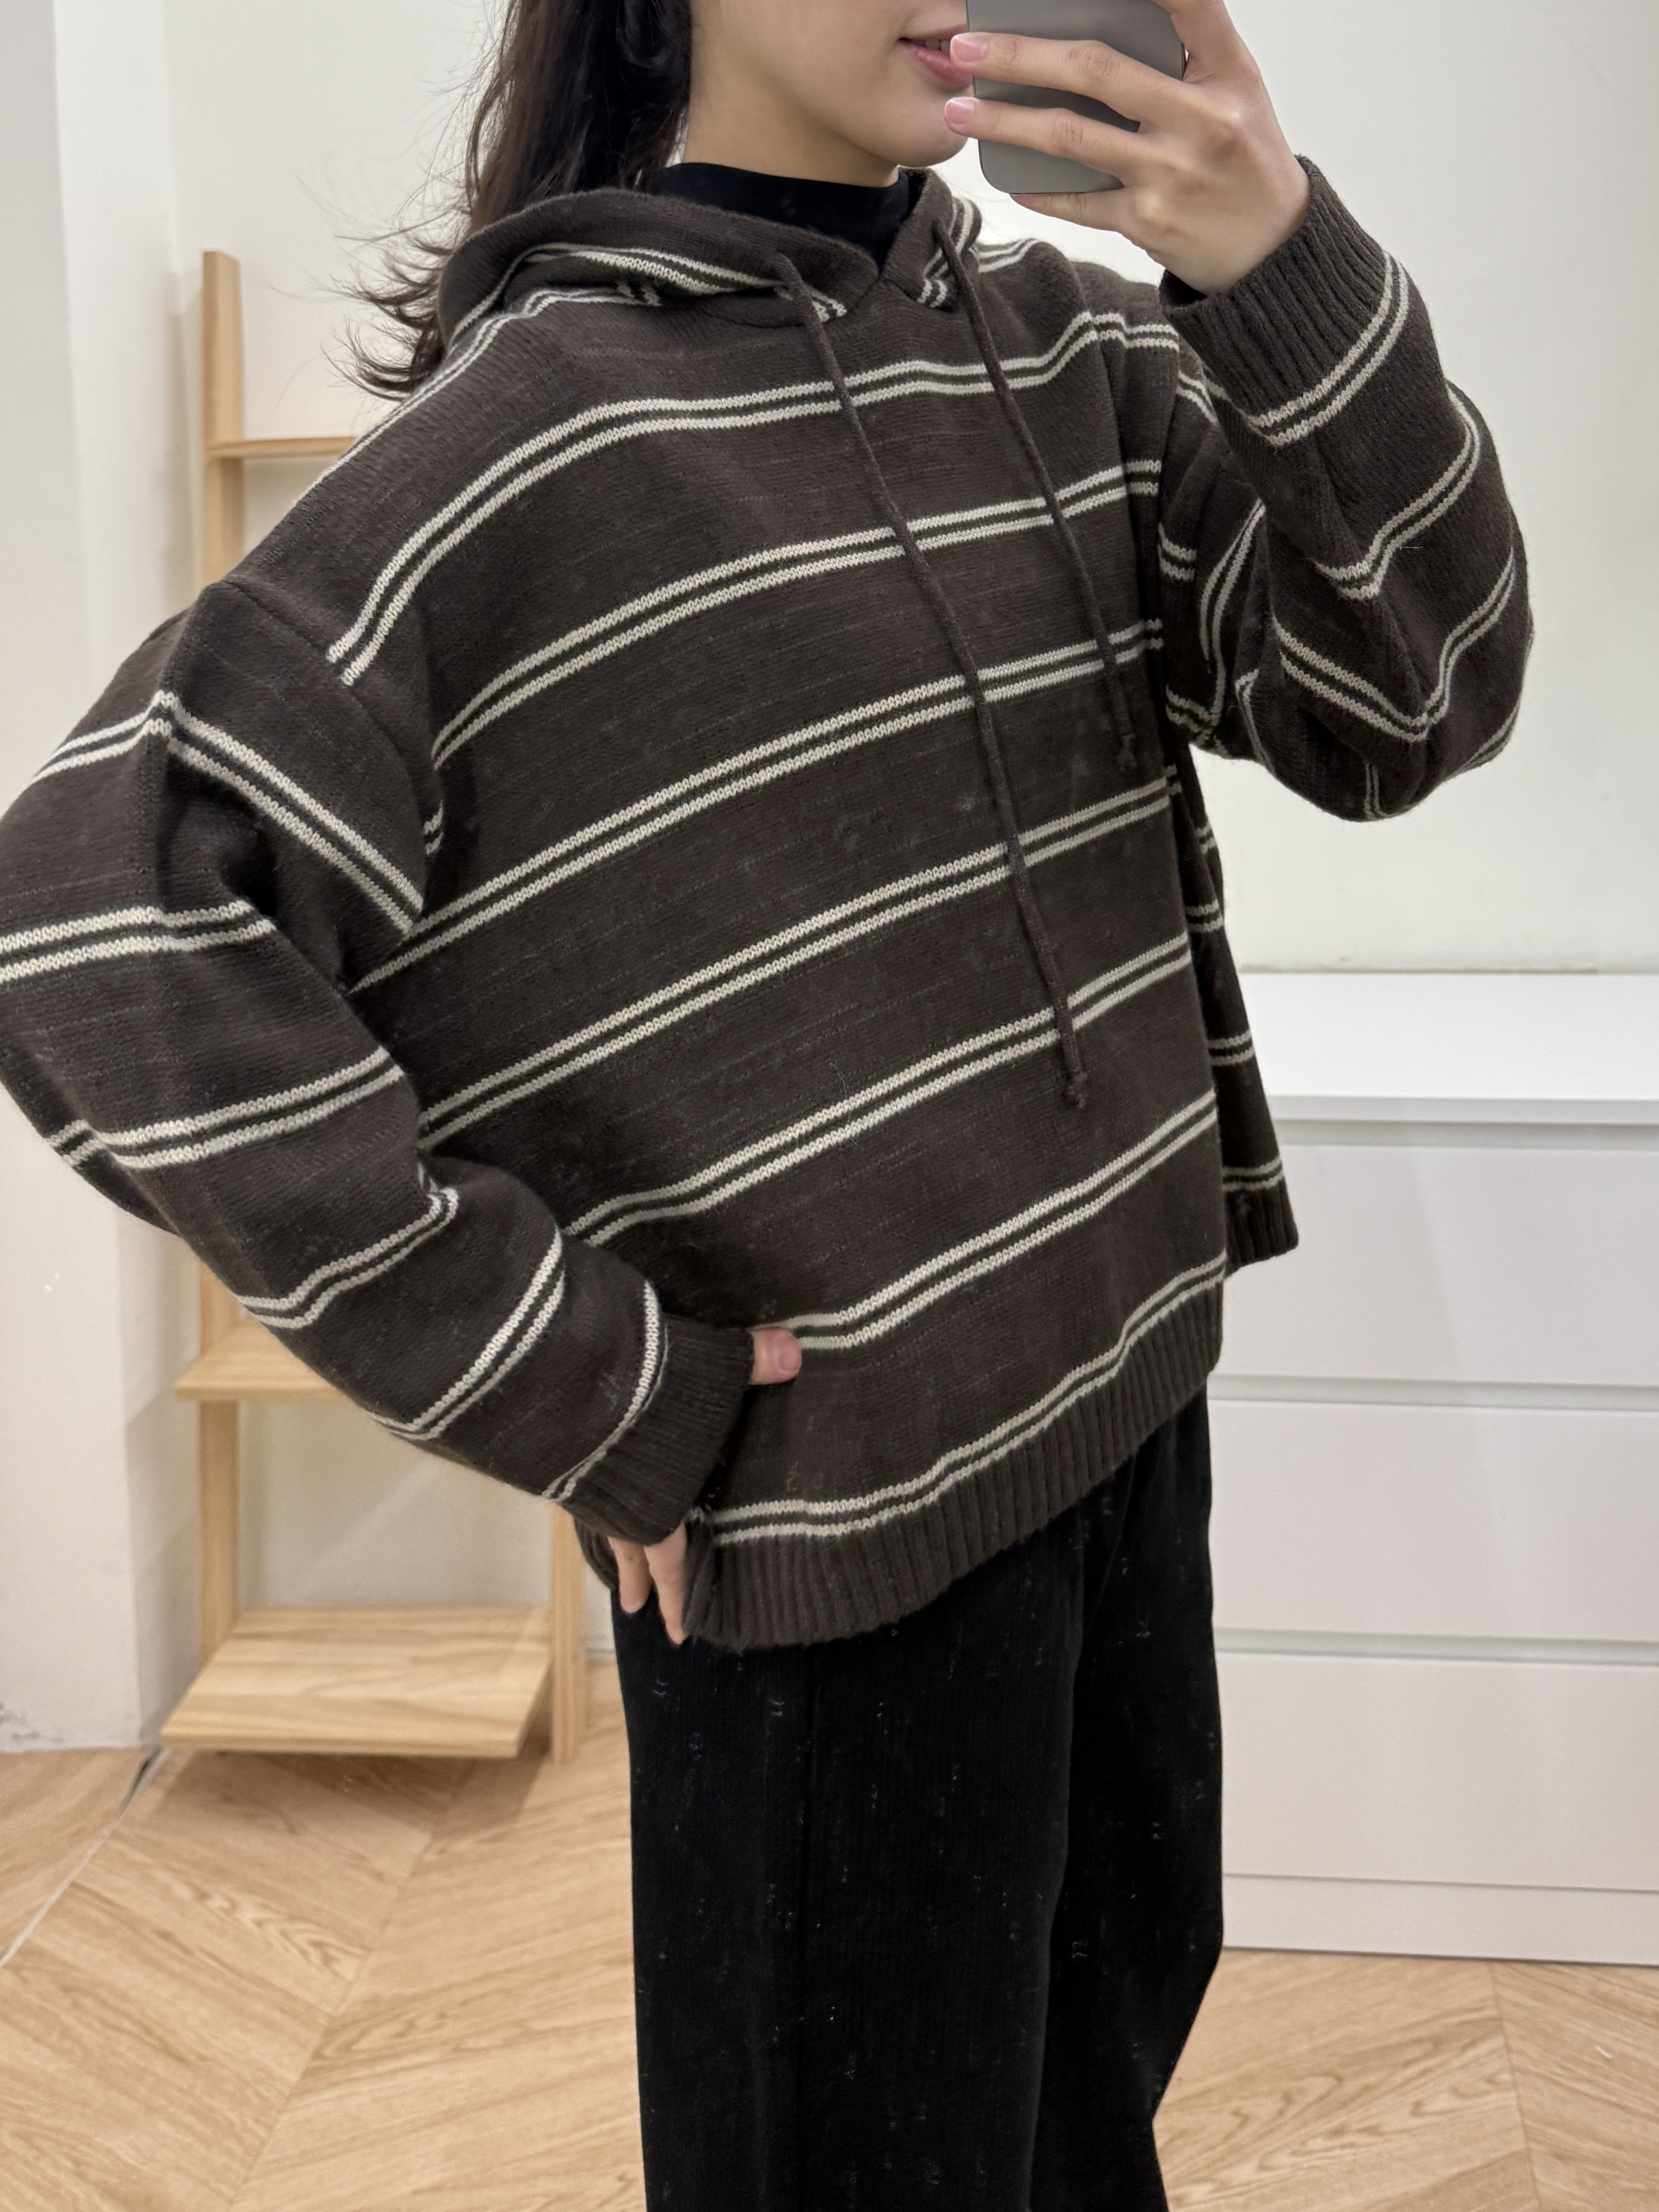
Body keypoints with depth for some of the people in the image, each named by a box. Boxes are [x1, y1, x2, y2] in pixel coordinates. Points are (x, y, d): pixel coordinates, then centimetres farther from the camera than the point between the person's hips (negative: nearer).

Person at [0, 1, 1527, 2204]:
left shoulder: (1081, 350, 3)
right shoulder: (530, 431, -15)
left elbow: (1407, 710, -2)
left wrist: (1294, 277, -19)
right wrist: (575, 1388, -19)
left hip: (1134, 1403, 6)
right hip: (831, 1497, -6)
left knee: (1116, 2014, 26)